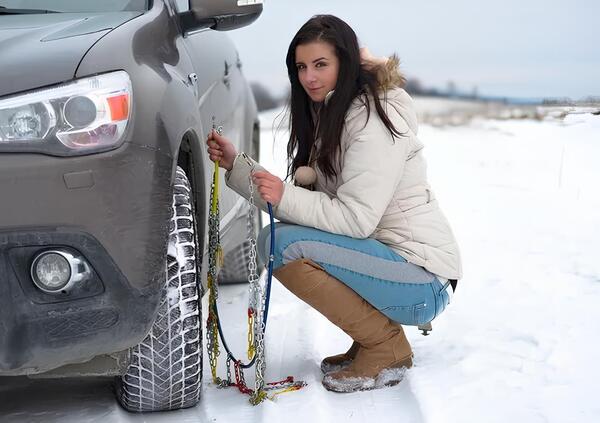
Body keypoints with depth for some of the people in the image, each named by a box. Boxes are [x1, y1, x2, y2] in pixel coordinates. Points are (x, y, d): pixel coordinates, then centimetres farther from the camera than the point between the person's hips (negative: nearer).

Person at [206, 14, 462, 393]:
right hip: (383, 258, 10)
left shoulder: (373, 121, -16)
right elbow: (303, 195, 9)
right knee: (274, 237, 6)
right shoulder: (328, 116, 14)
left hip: (425, 281, -10)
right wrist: (236, 164, 1)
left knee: (283, 243, -21)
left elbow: (356, 219, -22)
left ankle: (386, 348, -8)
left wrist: (285, 196, -26)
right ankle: (380, 335, 10)